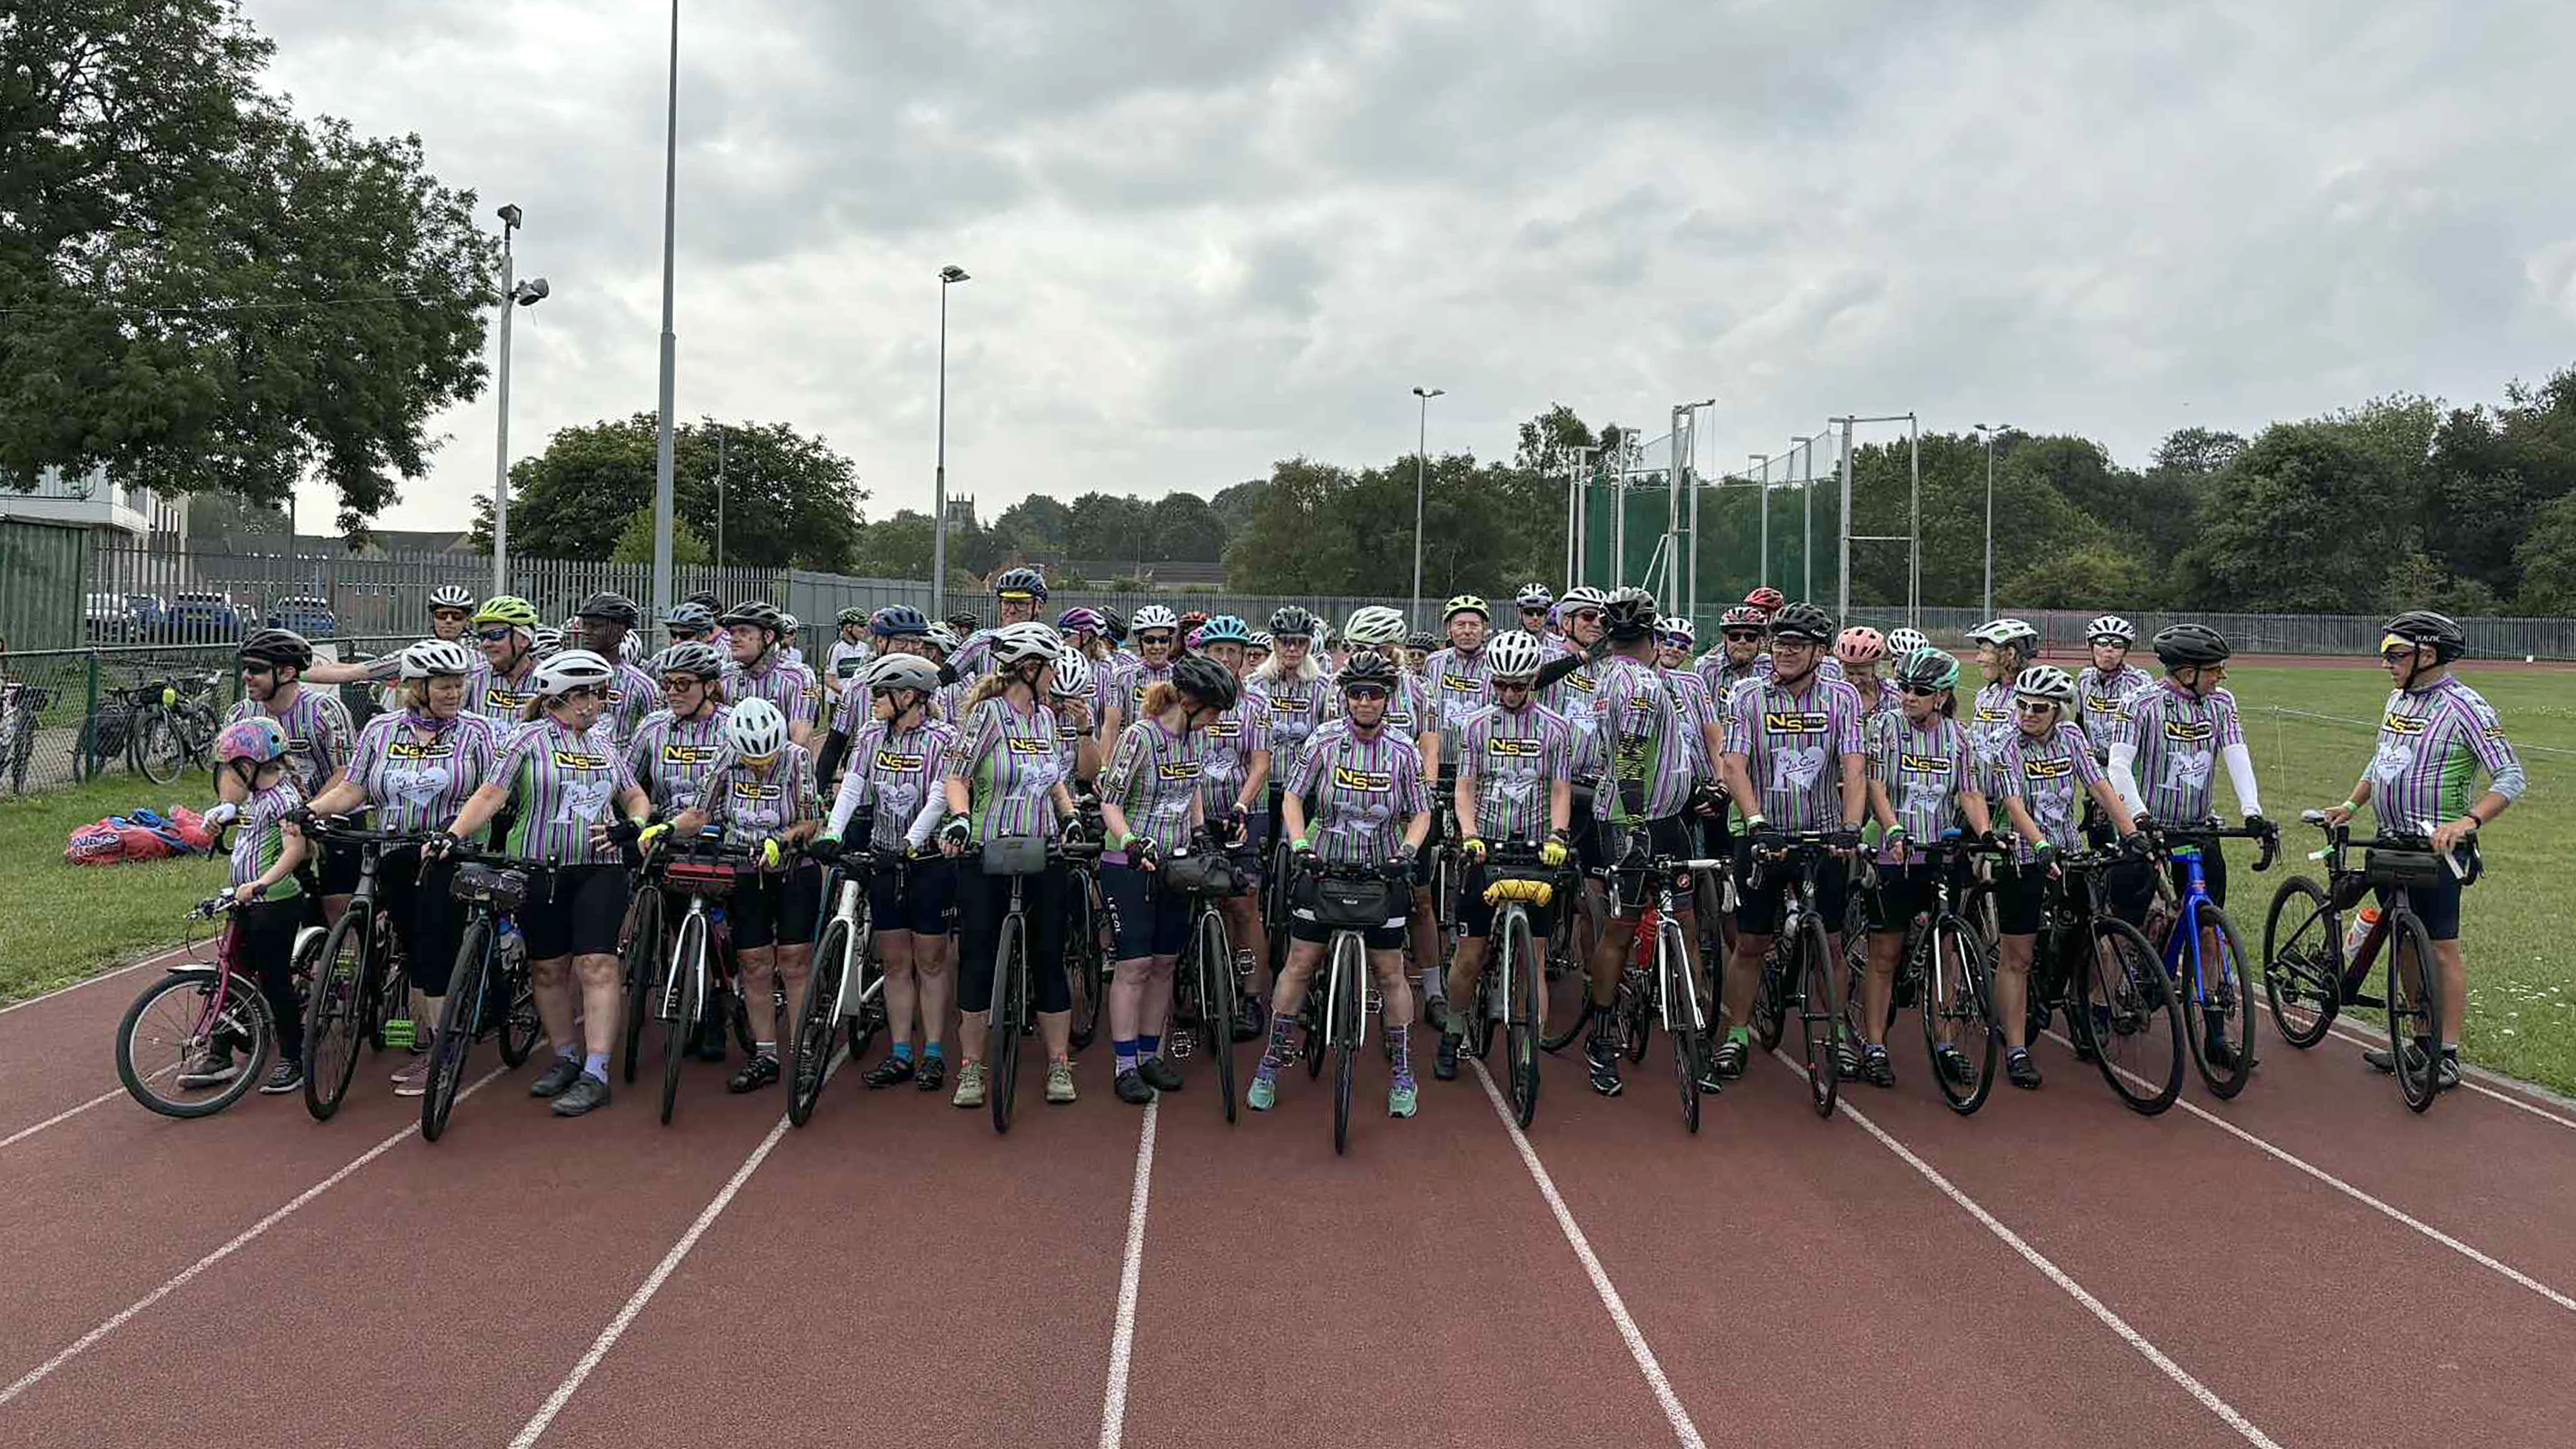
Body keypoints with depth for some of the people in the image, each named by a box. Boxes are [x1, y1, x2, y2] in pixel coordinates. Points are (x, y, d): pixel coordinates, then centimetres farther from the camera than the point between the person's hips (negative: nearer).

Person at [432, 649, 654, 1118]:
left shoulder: (603, 742, 12)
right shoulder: (531, 738, 0)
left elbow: (637, 798, 19)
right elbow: (491, 794, -7)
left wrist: (630, 826, -2)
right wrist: (452, 835, -20)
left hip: (598, 870, 1)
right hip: (539, 871, -1)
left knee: (598, 965, -9)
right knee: (548, 970, 8)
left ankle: (596, 1074, -8)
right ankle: (567, 1057, 25)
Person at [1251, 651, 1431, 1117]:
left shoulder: (1404, 751, -3)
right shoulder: (1325, 740, -5)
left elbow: (1420, 813, 3)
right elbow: (1293, 798, -2)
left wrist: (1406, 851, -15)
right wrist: (1299, 844, -17)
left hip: (1381, 870, 0)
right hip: (1323, 865, 0)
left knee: (1390, 973, 3)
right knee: (1299, 964, 1)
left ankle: (1403, 1073, 17)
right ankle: (1271, 1062, 14)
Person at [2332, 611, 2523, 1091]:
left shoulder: (2464, 707, -15)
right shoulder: (2399, 699, 9)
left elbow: (2512, 776, -20)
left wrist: (2467, 821, -33)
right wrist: (2350, 805, 10)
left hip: (2437, 848, -8)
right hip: (2391, 841, 8)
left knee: (2442, 947, -2)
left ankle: (2448, 1056, 5)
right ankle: (2422, 1043, 24)